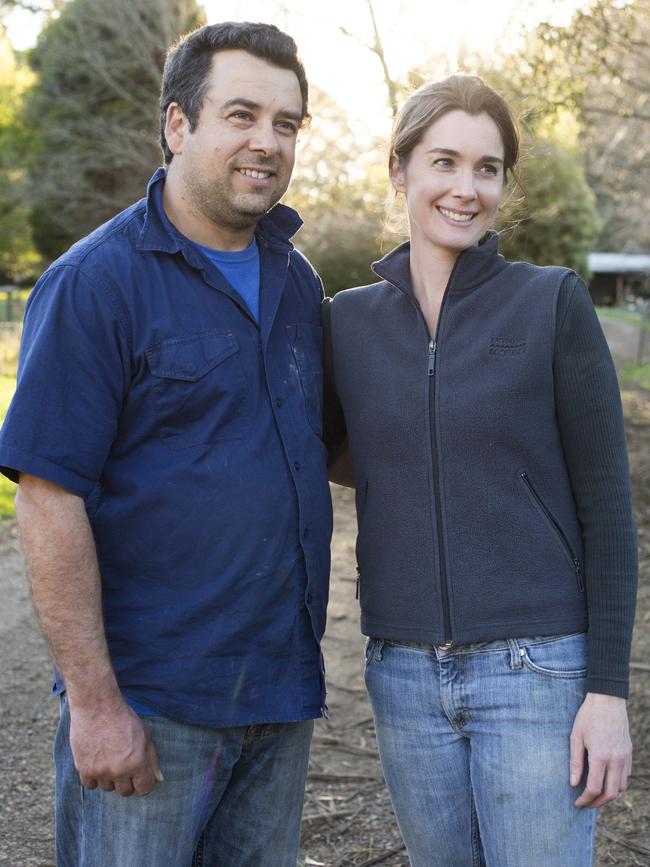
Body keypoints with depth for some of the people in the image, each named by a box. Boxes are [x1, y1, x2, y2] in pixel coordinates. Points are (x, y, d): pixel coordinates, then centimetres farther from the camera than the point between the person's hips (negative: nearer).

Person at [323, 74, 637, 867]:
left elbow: (605, 504, -5)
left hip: (535, 667, -3)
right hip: (403, 673, 4)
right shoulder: (348, 320, 5)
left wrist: (609, 689, -9)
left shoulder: (553, 305, -5)